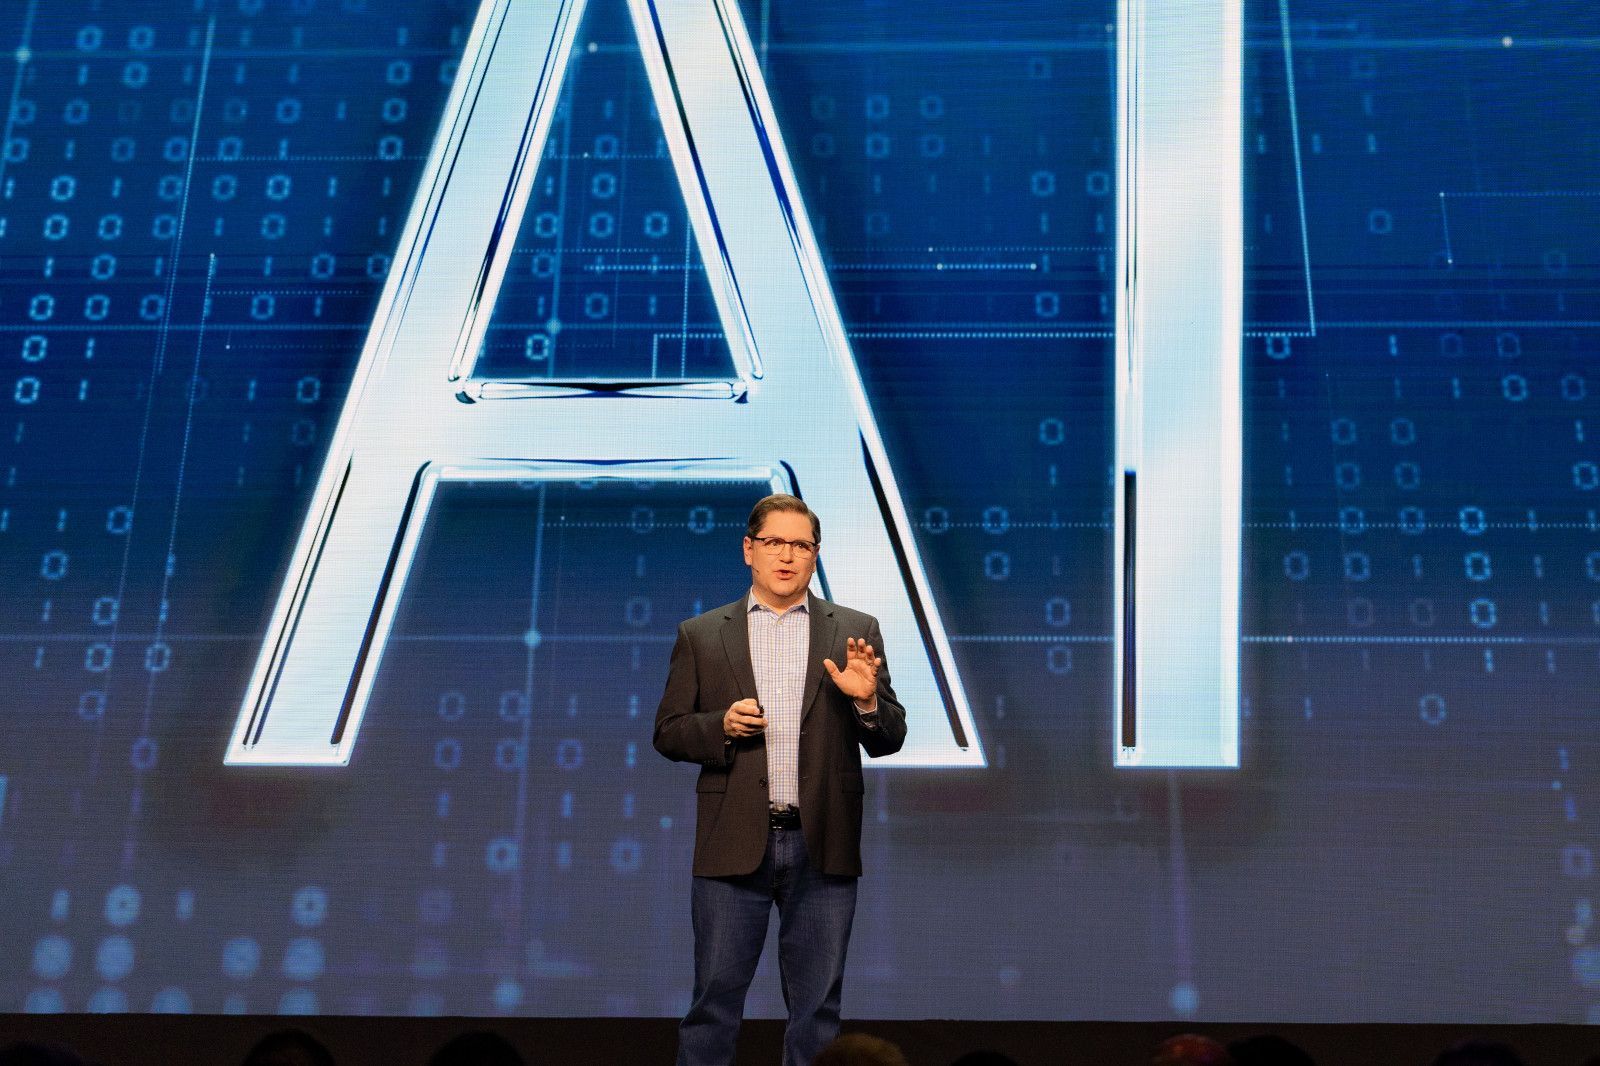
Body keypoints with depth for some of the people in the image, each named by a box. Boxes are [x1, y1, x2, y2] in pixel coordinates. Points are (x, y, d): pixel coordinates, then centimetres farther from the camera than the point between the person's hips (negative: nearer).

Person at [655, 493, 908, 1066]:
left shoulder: (856, 631, 7)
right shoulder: (700, 635, 6)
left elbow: (888, 740, 6)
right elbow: (667, 733, 6)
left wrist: (866, 700, -15)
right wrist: (720, 726, -13)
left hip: (822, 847, 1)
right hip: (733, 845, -1)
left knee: (817, 1005, 9)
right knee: (715, 998, 4)